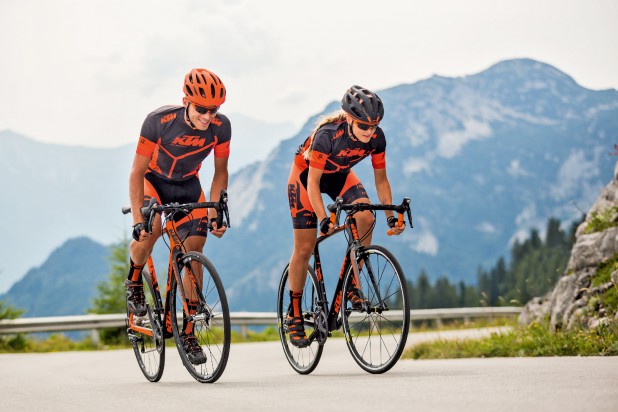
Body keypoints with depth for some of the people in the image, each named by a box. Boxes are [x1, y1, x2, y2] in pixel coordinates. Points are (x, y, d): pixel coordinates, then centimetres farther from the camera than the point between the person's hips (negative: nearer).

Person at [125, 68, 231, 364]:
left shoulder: (221, 126, -23)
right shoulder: (158, 121, -31)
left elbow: (220, 172, -7)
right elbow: (137, 172, -24)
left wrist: (215, 213, -16)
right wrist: (137, 219, -32)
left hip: (188, 185, 3)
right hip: (154, 181, -3)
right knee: (150, 229, -33)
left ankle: (188, 332, 2)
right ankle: (134, 279, 0)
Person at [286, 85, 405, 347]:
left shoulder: (376, 137, -23)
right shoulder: (327, 135, -37)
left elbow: (380, 179, -9)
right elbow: (313, 183, -33)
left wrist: (391, 215, -18)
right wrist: (323, 219, -43)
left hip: (340, 175, 4)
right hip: (306, 175, -4)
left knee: (365, 217, -25)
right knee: (304, 249, -6)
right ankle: (294, 314, 8)